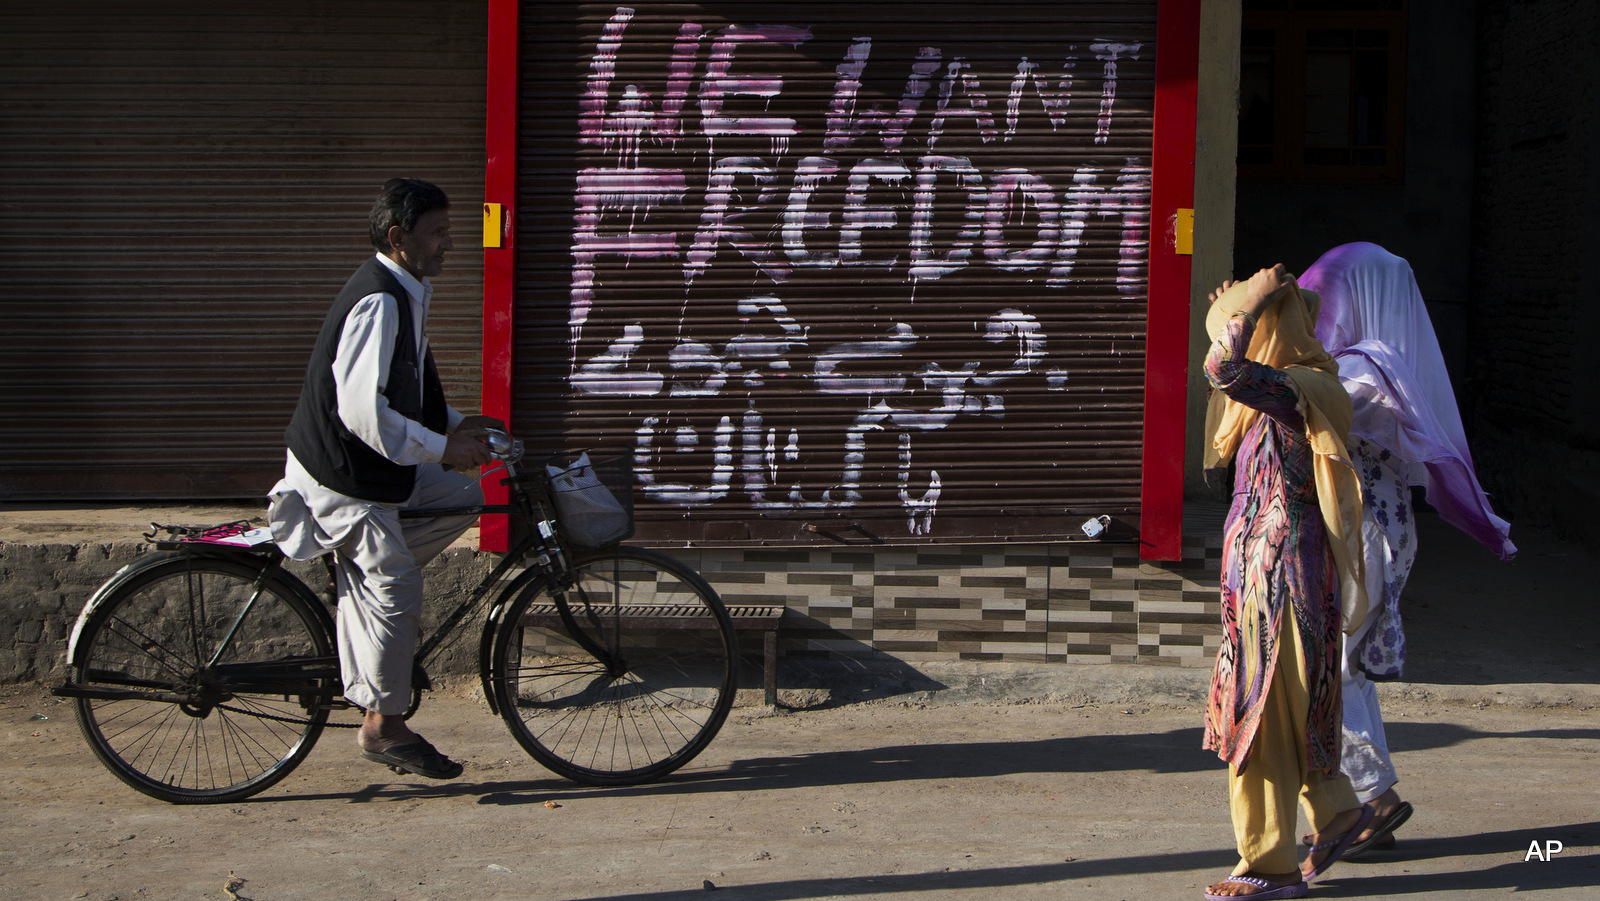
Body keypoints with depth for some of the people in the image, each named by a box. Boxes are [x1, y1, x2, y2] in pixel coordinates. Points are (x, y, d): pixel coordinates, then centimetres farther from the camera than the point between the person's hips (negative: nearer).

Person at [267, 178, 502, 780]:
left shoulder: (404, 294, 9)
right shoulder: (379, 302, -23)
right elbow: (363, 409, -30)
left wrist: (456, 424, 11)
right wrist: (442, 448, -24)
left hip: (369, 463, 10)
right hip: (338, 476, -10)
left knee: (462, 496, 15)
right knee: (396, 589, -3)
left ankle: (356, 572, 16)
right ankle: (383, 726, 11)